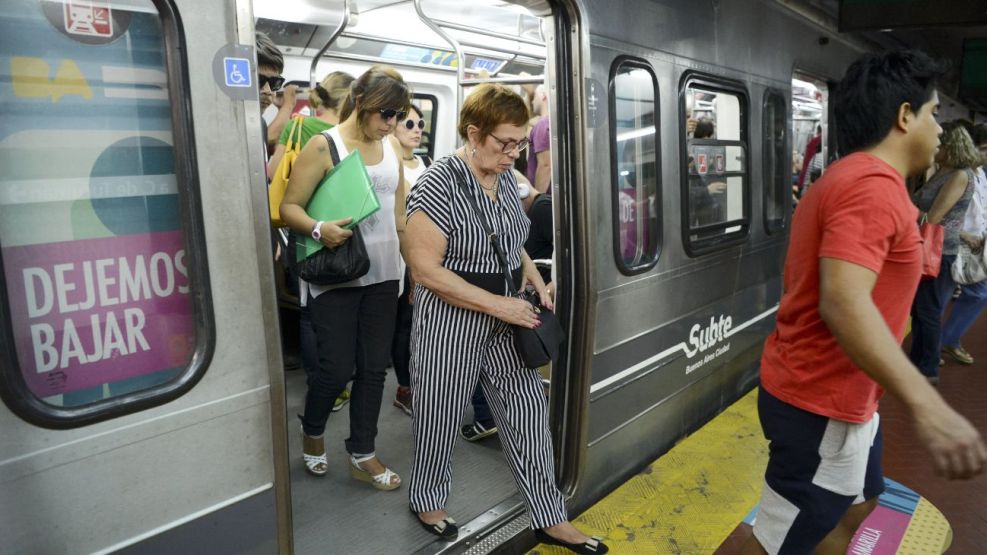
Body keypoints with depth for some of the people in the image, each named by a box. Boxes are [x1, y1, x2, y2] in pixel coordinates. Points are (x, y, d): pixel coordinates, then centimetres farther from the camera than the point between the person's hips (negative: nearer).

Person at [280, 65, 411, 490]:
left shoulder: (392, 146, 9)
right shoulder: (324, 146, -7)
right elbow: (290, 206, -8)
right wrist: (318, 229, -28)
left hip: (383, 275, 5)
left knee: (374, 367, 9)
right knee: (337, 368, 0)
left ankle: (362, 454, 24)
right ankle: (312, 432, 32)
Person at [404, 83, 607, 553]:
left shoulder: (505, 177, 3)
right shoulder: (438, 184, -19)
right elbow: (426, 270, -23)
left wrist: (537, 282, 1)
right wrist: (500, 305, -23)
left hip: (507, 320, 7)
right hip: (451, 323, -6)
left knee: (530, 413, 11)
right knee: (441, 417, 11)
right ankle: (426, 501, 38)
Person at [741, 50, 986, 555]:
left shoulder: (849, 178, 13)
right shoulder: (873, 186, -21)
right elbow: (843, 303, -34)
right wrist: (926, 406, -39)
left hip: (832, 391, 11)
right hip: (822, 404, -11)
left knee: (859, 502, 27)